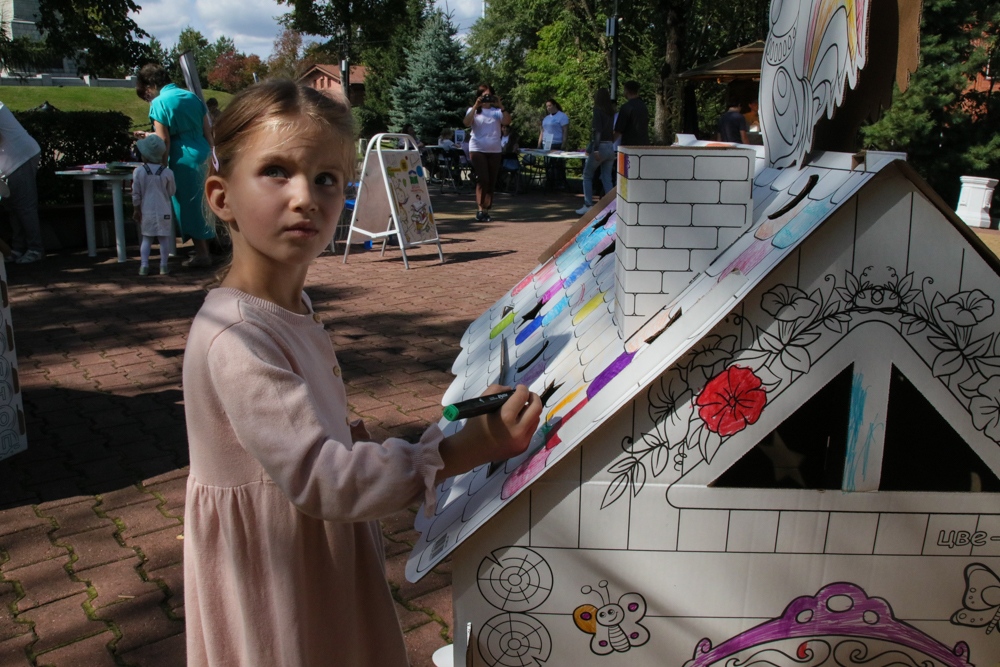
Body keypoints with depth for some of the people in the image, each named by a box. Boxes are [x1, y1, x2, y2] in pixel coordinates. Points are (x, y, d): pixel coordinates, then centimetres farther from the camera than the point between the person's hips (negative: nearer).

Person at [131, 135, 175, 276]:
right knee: (164, 238, 6)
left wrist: (136, 210, 6)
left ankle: (144, 265, 6)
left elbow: (136, 194, -3)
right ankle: (163, 266, 7)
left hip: (146, 211, 1)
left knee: (146, 239, 11)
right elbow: (172, 191, 1)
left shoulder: (138, 171, -8)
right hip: (164, 211, -1)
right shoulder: (167, 172, -9)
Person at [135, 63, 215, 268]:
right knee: (203, 203, 13)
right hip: (203, 154, 7)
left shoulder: (159, 103, -8)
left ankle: (202, 253, 5)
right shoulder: (191, 96, 12)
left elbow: (164, 140, -11)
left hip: (183, 159, -7)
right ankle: (205, 249, 20)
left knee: (189, 205, 2)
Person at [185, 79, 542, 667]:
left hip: (326, 551, 9)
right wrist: (463, 451, -33)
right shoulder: (235, 340, -30)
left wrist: (346, 434, 1)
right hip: (273, 577, -9)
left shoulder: (294, 308, 0)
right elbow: (320, 477, -34)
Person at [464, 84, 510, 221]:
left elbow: (507, 121, -9)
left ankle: (486, 209, 13)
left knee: (491, 182, 5)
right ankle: (481, 209, -15)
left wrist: (501, 106, -16)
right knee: (483, 179, -15)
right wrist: (475, 106, -18)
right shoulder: (473, 111, 5)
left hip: (494, 150, 3)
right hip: (477, 149, -3)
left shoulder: (497, 111, 8)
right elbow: (467, 123, -14)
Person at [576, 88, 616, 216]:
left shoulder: (598, 110, -7)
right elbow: (613, 130, 10)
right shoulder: (611, 112, 11)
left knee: (587, 176, 6)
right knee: (607, 178, 8)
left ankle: (588, 205, 3)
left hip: (600, 147, -6)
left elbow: (597, 131, -15)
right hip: (611, 147, 6)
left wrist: (595, 149, -19)